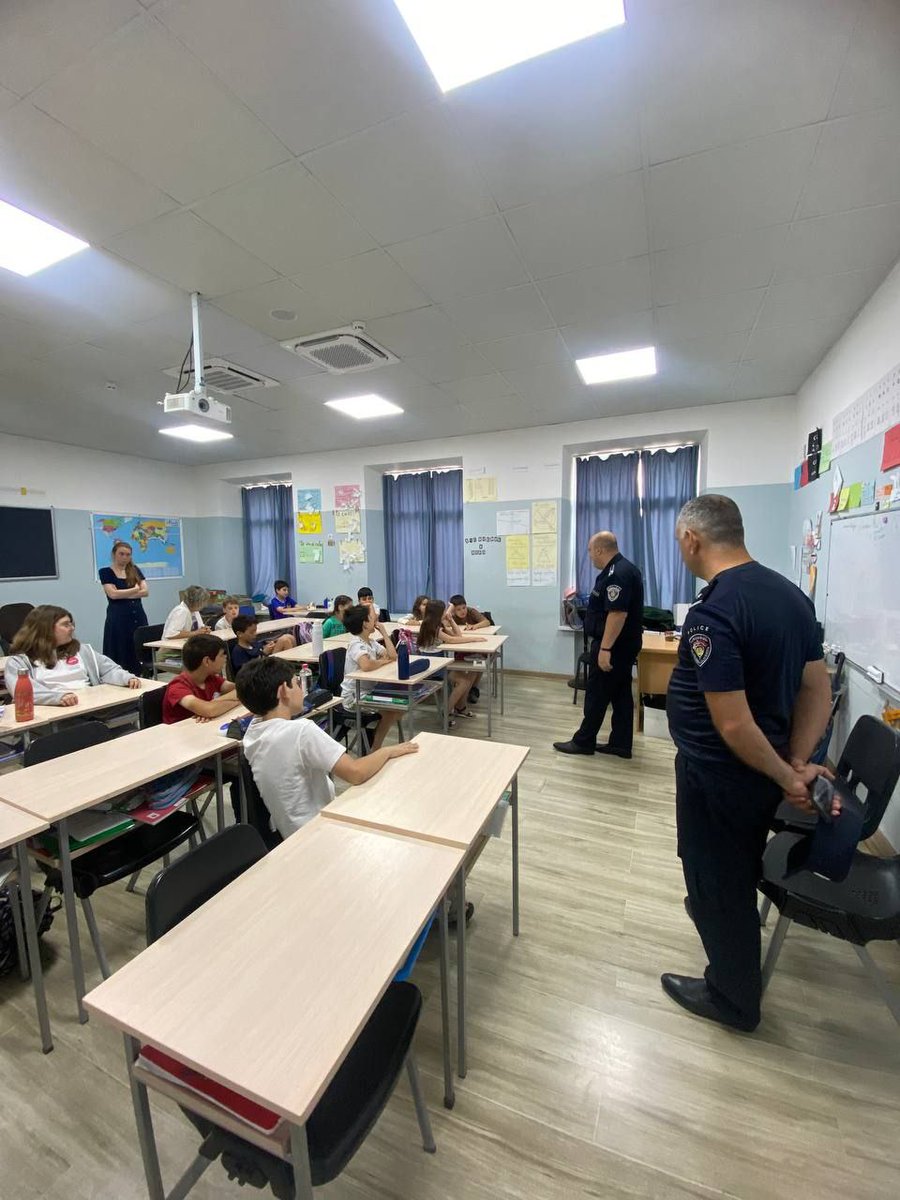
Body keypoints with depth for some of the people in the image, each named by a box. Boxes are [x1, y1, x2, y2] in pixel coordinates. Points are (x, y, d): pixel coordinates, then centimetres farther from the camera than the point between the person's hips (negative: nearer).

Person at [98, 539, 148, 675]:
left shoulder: (135, 570, 12)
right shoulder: (105, 572, 3)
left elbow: (145, 591, -1)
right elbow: (113, 594, -11)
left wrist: (122, 594, -9)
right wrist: (135, 589, -1)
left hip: (138, 616, 3)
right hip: (118, 618, -3)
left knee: (139, 653, 3)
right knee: (120, 655, -1)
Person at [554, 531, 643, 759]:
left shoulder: (617, 574, -22)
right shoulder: (622, 569, 13)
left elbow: (617, 613, -28)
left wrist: (605, 648, -28)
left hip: (613, 646, -10)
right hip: (622, 644, 10)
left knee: (597, 694, 1)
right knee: (620, 694, 12)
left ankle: (583, 742, 13)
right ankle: (620, 745, 20)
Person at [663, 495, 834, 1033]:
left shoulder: (712, 614, -29)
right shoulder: (791, 593, -2)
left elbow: (733, 724, -27)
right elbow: (818, 689, 2)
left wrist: (786, 777, -12)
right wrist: (798, 763, 0)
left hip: (719, 774, -8)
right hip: (763, 771, 8)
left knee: (716, 883, 16)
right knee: (740, 871, 31)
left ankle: (734, 998, 38)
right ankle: (722, 918, 57)